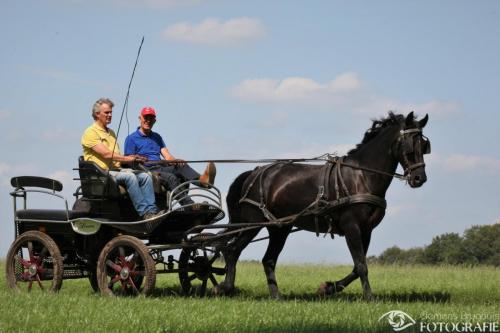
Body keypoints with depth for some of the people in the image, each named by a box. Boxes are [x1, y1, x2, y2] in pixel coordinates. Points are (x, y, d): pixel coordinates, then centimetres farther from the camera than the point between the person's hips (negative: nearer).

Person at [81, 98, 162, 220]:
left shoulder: (111, 132, 25)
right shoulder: (90, 132, -3)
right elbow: (106, 154, -14)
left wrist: (131, 159, -1)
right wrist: (126, 158, -18)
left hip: (116, 170, 8)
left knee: (145, 176, -14)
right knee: (129, 176, -32)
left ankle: (152, 210, -23)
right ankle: (144, 212, -34)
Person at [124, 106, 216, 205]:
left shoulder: (157, 137, 27)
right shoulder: (131, 139, 9)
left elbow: (167, 156, 14)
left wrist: (176, 161, -9)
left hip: (162, 167, 5)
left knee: (182, 166, -27)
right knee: (171, 178, -34)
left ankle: (201, 179, -58)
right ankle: (190, 205, -55)